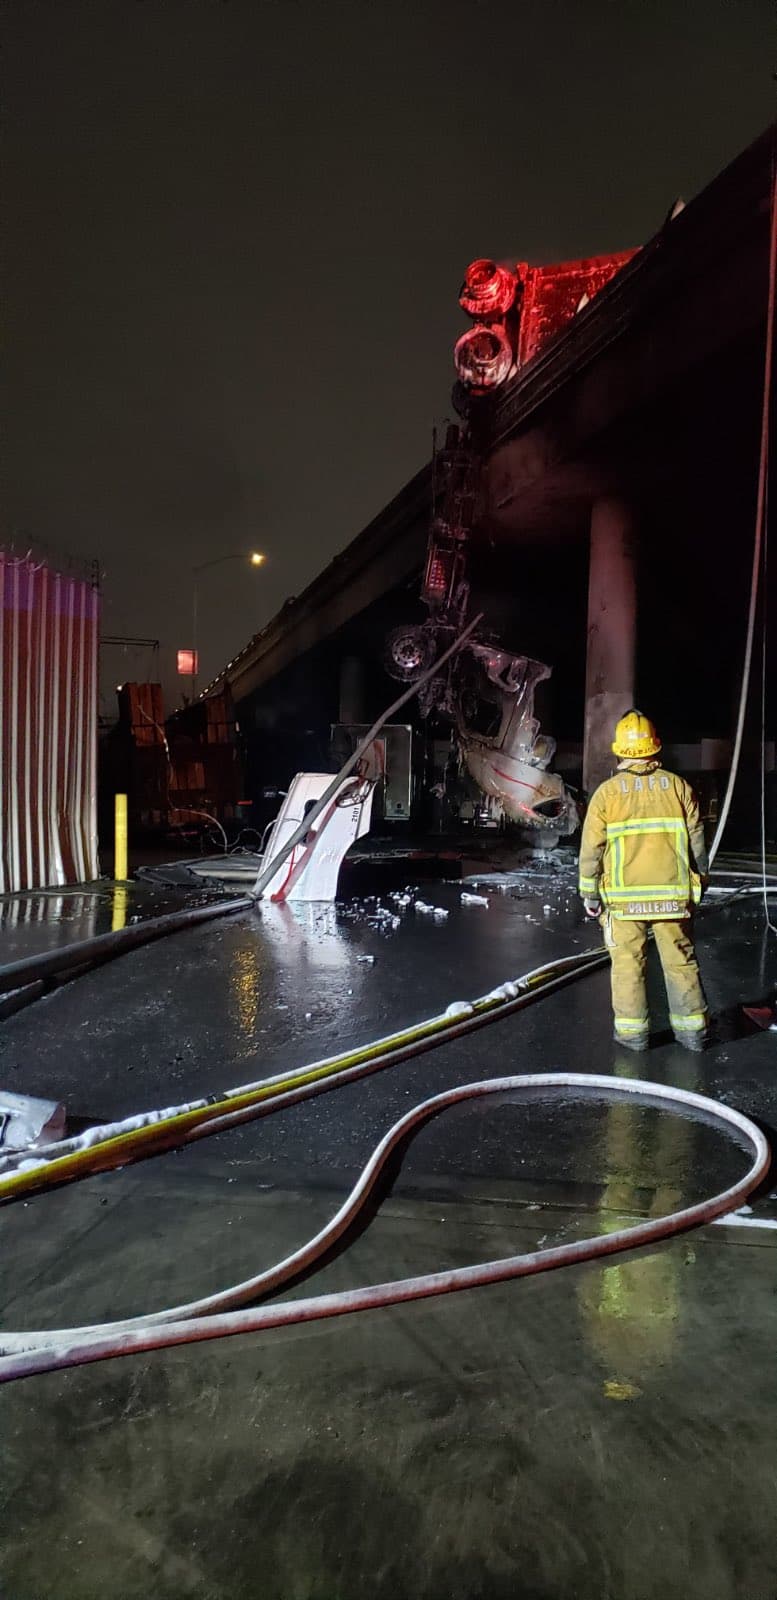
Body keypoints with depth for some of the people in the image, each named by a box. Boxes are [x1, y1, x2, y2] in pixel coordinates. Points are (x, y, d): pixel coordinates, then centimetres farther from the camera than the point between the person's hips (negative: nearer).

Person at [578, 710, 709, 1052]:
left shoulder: (607, 792, -3)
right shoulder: (678, 786, 1)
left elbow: (591, 848, -3)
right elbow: (696, 840, 5)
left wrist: (589, 894, 5)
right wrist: (700, 881, 17)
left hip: (623, 895, -2)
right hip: (673, 893, 2)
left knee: (627, 962, 8)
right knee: (681, 960, 12)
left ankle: (632, 1030, 13)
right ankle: (692, 1028, 20)